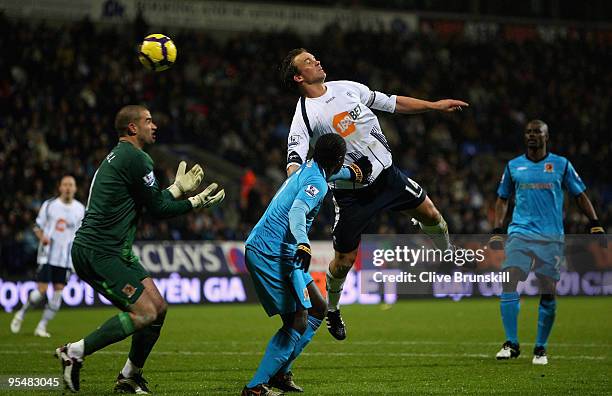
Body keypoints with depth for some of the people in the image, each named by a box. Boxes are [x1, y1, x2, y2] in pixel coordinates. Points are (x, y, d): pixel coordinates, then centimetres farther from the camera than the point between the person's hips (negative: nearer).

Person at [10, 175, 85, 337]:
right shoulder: (49, 205, 0)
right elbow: (37, 226, 6)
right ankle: (21, 313, 17)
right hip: (47, 255, -3)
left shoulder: (80, 209, 6)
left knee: (58, 290, -3)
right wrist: (42, 237, -14)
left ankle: (42, 327, 5)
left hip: (66, 257, 3)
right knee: (41, 290, -9)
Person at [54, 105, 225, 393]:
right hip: (98, 253, -10)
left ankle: (129, 377, 15)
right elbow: (158, 209, -9)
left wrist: (178, 188, 30)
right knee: (144, 313, -16)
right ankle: (74, 352, -10)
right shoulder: (135, 158, -12)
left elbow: (148, 202, 24)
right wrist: (197, 202, 1)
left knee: (158, 307, 7)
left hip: (117, 251, 10)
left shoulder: (117, 157, 20)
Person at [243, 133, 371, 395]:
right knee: (297, 323, -12)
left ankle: (280, 373, 17)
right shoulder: (317, 182, -16)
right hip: (271, 254, -10)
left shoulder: (308, 168, 13)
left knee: (318, 308, 16)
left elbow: (331, 173, 38)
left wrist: (353, 172, 50)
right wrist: (303, 245, -47)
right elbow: (297, 212, -34)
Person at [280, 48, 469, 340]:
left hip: (386, 174, 5)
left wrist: (435, 105, 10)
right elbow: (295, 160, -26)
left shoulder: (348, 88, 1)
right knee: (344, 259, 1)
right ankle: (331, 310, 28)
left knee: (430, 214, 10)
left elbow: (392, 103, 11)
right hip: (351, 193, -5)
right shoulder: (305, 116, -17)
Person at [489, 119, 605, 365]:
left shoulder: (561, 165, 6)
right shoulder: (513, 166, 11)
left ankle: (541, 348, 11)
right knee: (509, 284, -16)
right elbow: (502, 199, 19)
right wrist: (497, 231, 8)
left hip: (551, 238, -1)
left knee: (548, 294, -3)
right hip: (519, 234, 1)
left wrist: (595, 226, 1)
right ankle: (511, 344, -12)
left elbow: (580, 196, 11)